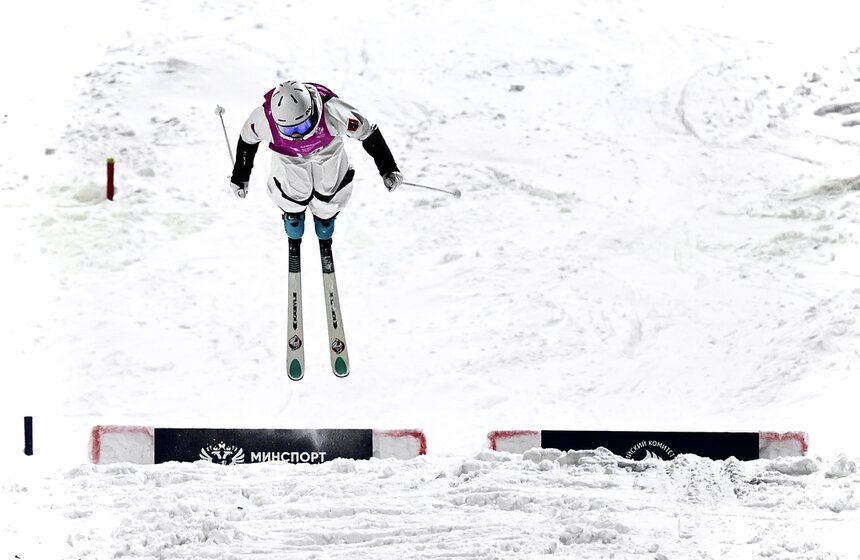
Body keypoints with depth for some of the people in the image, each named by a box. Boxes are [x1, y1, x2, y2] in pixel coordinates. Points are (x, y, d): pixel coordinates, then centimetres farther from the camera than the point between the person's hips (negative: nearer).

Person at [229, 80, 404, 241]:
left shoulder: (331, 112, -44)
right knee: (296, 195, -9)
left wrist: (388, 170, -18)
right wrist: (240, 177, 0)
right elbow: (247, 140, -14)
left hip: (327, 148, 0)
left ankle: (325, 215, 39)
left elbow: (368, 132, -26)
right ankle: (292, 212, 30)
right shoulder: (264, 118, -40)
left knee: (327, 202, 0)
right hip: (288, 155, 0)